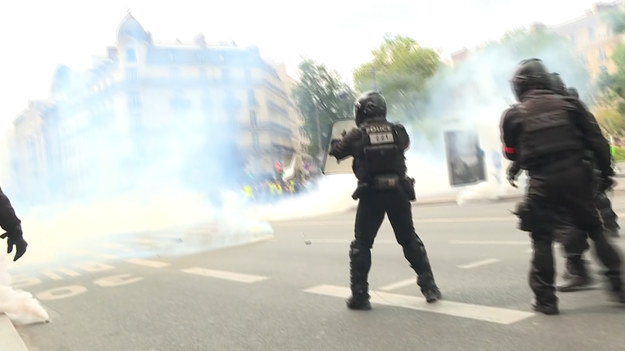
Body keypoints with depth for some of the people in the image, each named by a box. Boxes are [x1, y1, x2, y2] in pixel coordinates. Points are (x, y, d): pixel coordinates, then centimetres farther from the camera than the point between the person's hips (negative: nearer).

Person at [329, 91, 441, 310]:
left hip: (371, 194, -2)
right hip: (398, 192, 3)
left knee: (361, 244, 8)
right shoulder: (397, 131, 1)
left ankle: (359, 296, 7)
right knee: (410, 240, 17)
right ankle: (428, 286, 19)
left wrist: (337, 141, 31)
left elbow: (336, 152, 9)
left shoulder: (357, 135, -6)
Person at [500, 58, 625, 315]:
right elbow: (597, 140, 5)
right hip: (575, 175, 2)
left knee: (542, 240, 7)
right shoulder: (568, 104, 5)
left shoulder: (513, 115, 1)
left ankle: (545, 298, 9)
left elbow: (511, 154, 10)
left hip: (542, 182, -2)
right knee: (595, 229, 16)